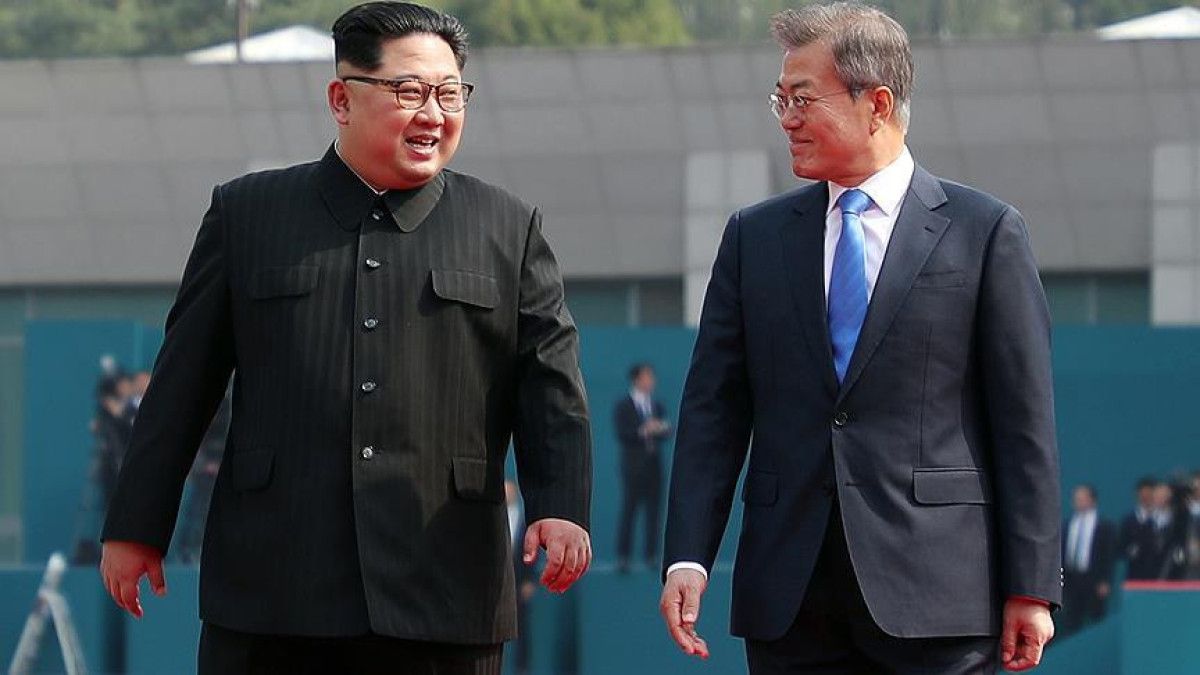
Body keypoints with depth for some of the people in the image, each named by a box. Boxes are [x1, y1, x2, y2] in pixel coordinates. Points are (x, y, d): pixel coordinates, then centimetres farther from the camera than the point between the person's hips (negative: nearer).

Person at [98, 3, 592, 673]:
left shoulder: (511, 230, 11)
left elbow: (552, 381, 5)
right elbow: (182, 384, 11)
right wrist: (136, 528, 8)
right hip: (272, 594, 0)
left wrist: (561, 508, -11)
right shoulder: (246, 214, 11)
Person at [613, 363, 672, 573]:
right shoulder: (623, 406, 2)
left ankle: (652, 556, 4)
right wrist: (643, 432, -22)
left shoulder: (657, 407, 16)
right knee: (629, 509, -6)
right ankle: (623, 557, -4)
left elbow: (666, 433, 10)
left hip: (654, 465, 4)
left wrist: (661, 429, -12)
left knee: (654, 511, 1)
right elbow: (621, 434, -10)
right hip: (633, 465, -4)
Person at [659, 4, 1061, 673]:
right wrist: (688, 559, -2)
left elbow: (1025, 420, 0)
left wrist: (1031, 588, -5)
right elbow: (713, 411, 10)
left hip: (933, 594, -3)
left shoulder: (986, 232, 2)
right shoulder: (755, 236, 12)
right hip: (789, 604, 3)